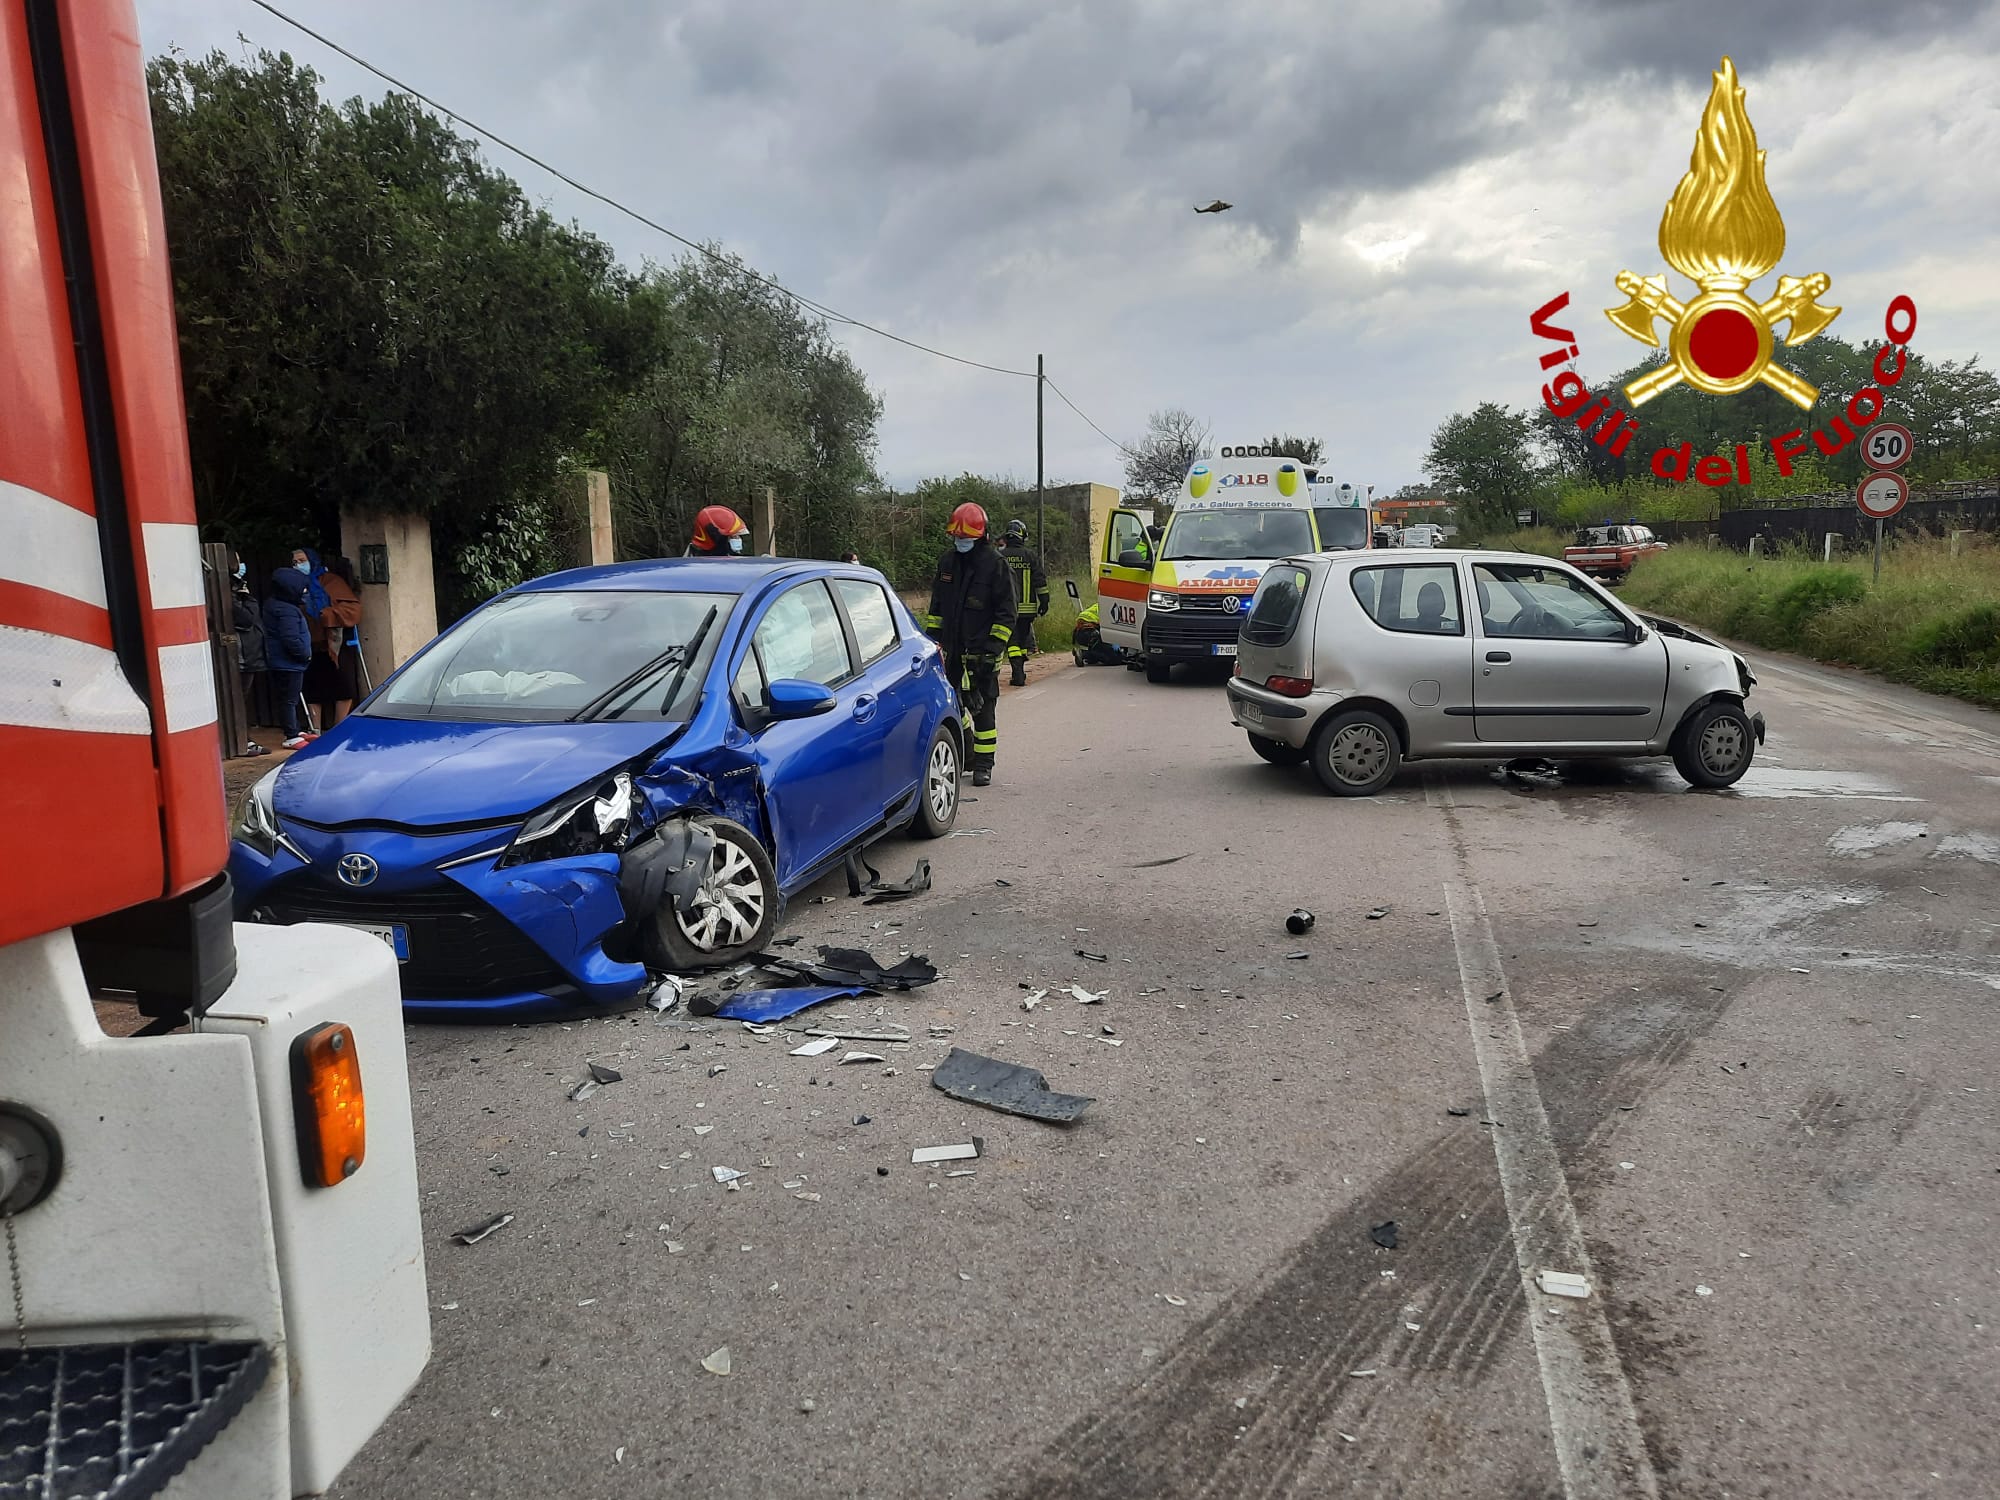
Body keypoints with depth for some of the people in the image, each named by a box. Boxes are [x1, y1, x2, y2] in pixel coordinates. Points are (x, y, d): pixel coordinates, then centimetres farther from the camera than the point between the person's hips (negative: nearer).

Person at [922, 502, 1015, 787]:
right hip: (952, 649, 6)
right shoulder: (947, 561, 9)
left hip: (980, 652, -6)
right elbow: (936, 604, 19)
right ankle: (966, 754, 30)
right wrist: (931, 635, 13)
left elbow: (1005, 613, -7)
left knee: (982, 708, -1)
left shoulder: (995, 565, -8)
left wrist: (993, 647, -14)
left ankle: (983, 764, 8)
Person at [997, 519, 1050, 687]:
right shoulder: (1031, 555, -1)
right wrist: (1044, 601, 7)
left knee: (1012, 640, -1)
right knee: (1024, 636, 14)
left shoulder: (999, 556, 1)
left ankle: (1018, 674, -14)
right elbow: (1040, 580, 0)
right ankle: (1020, 672, 19)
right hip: (1027, 607, 1)